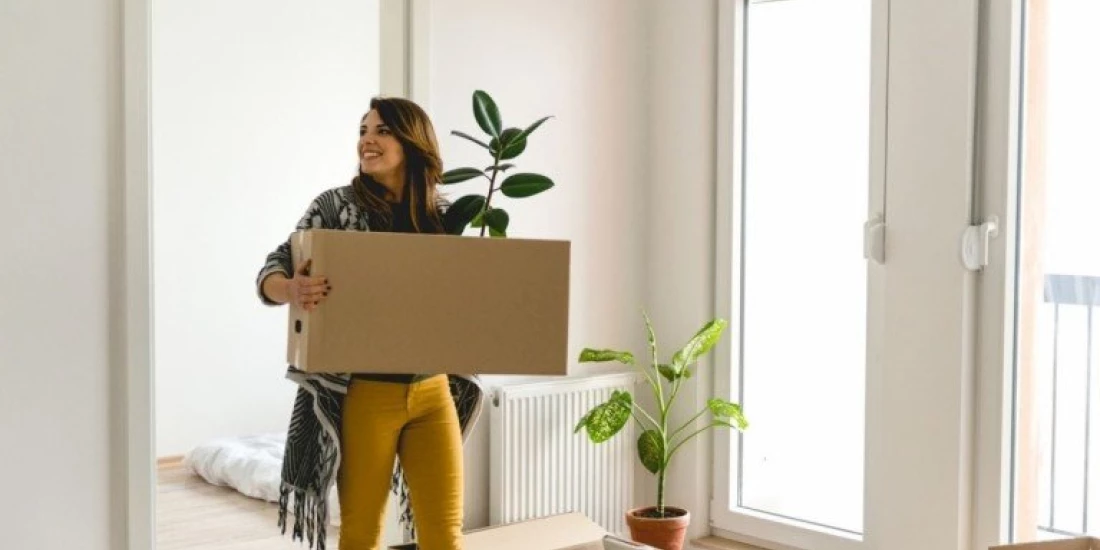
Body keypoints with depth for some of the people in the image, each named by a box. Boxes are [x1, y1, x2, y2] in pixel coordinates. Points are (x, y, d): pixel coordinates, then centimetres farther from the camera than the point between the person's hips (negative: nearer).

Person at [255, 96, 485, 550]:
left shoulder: (444, 215, 5)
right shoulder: (337, 205, -3)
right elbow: (269, 275, -6)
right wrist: (292, 290, -29)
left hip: (433, 391, 3)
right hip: (364, 393, -2)